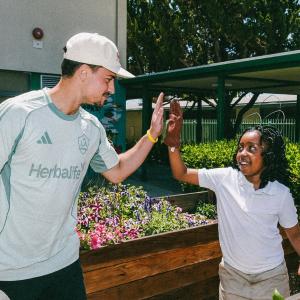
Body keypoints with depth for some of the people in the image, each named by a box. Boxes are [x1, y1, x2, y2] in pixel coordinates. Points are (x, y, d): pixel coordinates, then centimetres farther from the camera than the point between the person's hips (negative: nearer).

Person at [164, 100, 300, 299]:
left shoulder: (281, 193, -13)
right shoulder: (224, 178, -12)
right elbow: (182, 174, -14)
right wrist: (174, 143, -29)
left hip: (271, 276, 0)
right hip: (232, 273, 1)